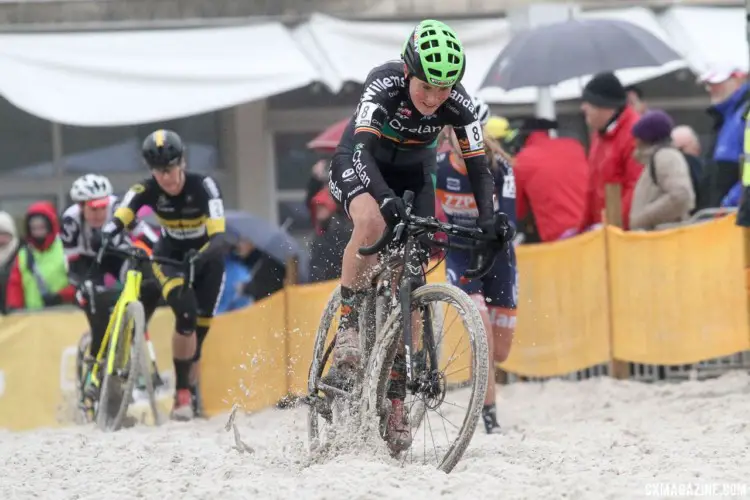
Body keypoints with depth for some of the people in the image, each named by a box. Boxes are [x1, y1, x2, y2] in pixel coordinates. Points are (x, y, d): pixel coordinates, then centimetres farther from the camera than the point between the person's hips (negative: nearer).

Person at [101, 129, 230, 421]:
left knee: (200, 328, -2)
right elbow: (118, 220, -34)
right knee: (186, 313, -27)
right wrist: (110, 237, -57)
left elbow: (219, 236, -37)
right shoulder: (147, 189, -21)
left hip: (205, 257, 0)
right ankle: (182, 391, -21)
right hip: (170, 256, 0)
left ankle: (192, 390, 20)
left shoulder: (203, 186, -27)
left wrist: (202, 255, -57)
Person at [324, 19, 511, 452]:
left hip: (413, 173, 3)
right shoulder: (385, 84, -33)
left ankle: (395, 398, -1)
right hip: (360, 164, -3)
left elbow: (479, 168, -19)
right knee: (372, 223, -37)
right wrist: (386, 198, -59)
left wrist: (489, 223, -35)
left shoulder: (459, 104, -23)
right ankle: (348, 325, -21)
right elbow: (364, 148, -43)